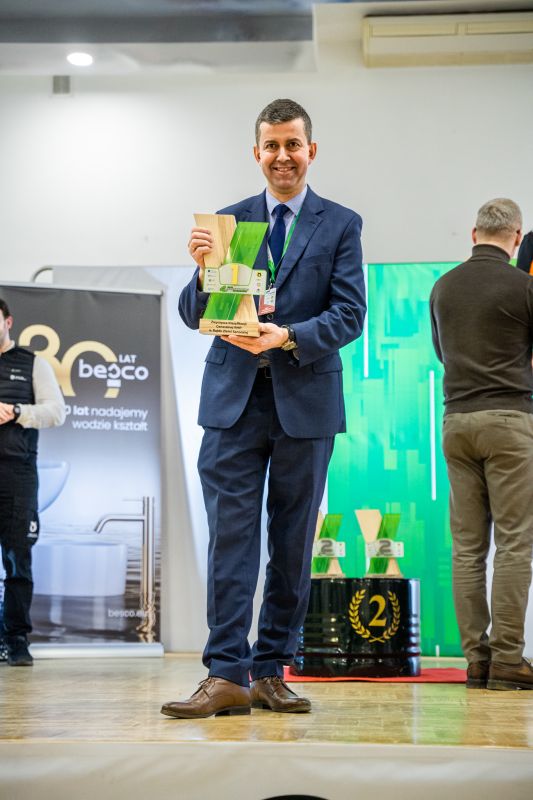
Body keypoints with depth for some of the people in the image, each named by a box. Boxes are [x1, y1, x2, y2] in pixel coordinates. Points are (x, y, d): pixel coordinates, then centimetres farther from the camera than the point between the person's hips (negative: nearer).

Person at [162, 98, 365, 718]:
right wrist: (204, 270, -15)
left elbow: (349, 316, -3)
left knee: (292, 544, 6)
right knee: (230, 538, -6)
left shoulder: (341, 225, 6)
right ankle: (226, 676, -5)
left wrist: (287, 336, -19)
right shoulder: (228, 221, 10)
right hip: (235, 400, 0)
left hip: (306, 401, 0)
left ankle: (271, 673, 15)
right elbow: (194, 316, 6)